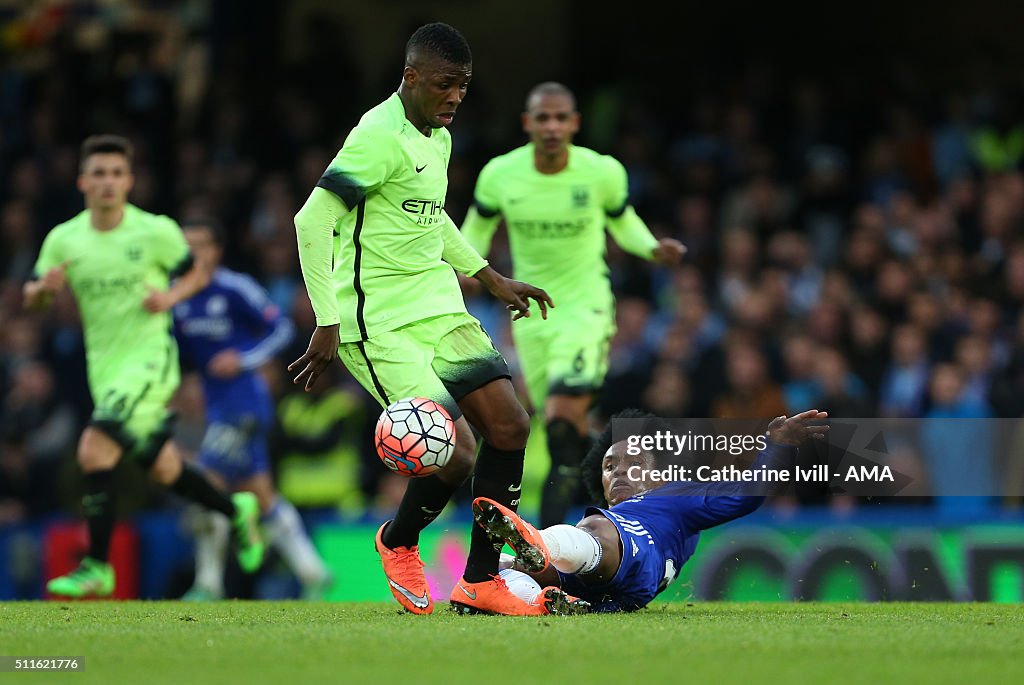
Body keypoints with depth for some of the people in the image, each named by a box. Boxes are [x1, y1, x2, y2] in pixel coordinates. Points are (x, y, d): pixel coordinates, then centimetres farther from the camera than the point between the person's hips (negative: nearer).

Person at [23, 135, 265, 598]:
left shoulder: (157, 231, -8)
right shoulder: (63, 239, 1)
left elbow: (197, 274, 6)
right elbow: (30, 301, 8)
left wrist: (171, 296, -15)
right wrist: (45, 287, -16)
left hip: (150, 357, -5)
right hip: (104, 365, 5)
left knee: (94, 449, -22)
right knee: (160, 468, 14)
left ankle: (97, 567, -15)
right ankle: (236, 511, 41)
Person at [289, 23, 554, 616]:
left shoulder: (440, 138, 13)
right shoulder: (380, 137, -16)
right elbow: (313, 221, -21)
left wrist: (493, 279, 29)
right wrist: (328, 324, -24)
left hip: (439, 310, 9)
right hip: (379, 325, -9)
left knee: (509, 426, 0)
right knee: (457, 454, -15)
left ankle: (480, 582, 10)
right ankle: (399, 543, 16)